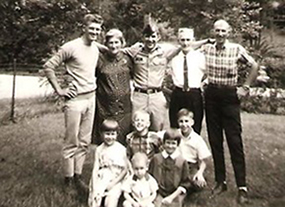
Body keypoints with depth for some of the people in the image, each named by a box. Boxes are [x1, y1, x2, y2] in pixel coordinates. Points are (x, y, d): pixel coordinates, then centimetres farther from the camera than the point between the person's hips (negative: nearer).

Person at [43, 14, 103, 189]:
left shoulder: (96, 49, 9)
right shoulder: (71, 47, -11)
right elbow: (48, 66, -10)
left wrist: (93, 83, 12)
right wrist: (59, 90, -10)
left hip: (91, 98, 7)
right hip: (76, 100, -6)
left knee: (85, 141, 11)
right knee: (72, 142, 2)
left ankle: (78, 175, 23)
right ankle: (69, 178, 14)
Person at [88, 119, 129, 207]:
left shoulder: (121, 149, -3)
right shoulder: (99, 149, 3)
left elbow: (125, 169, -2)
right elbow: (95, 169, -1)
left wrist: (113, 183, -9)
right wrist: (94, 188, -11)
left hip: (115, 181, -2)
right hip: (100, 179, 2)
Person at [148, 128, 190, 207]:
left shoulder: (182, 162, -2)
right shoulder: (156, 158, 1)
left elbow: (185, 183, -1)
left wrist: (171, 197, -7)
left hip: (175, 198, -1)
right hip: (158, 194, 1)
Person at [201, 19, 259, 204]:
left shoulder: (237, 49, -5)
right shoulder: (206, 48, 2)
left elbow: (254, 66, 4)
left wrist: (246, 87, 0)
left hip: (230, 96, -3)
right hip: (211, 95, 3)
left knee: (235, 141, -5)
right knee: (214, 140, 6)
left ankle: (242, 187, 0)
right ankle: (220, 181, 17)